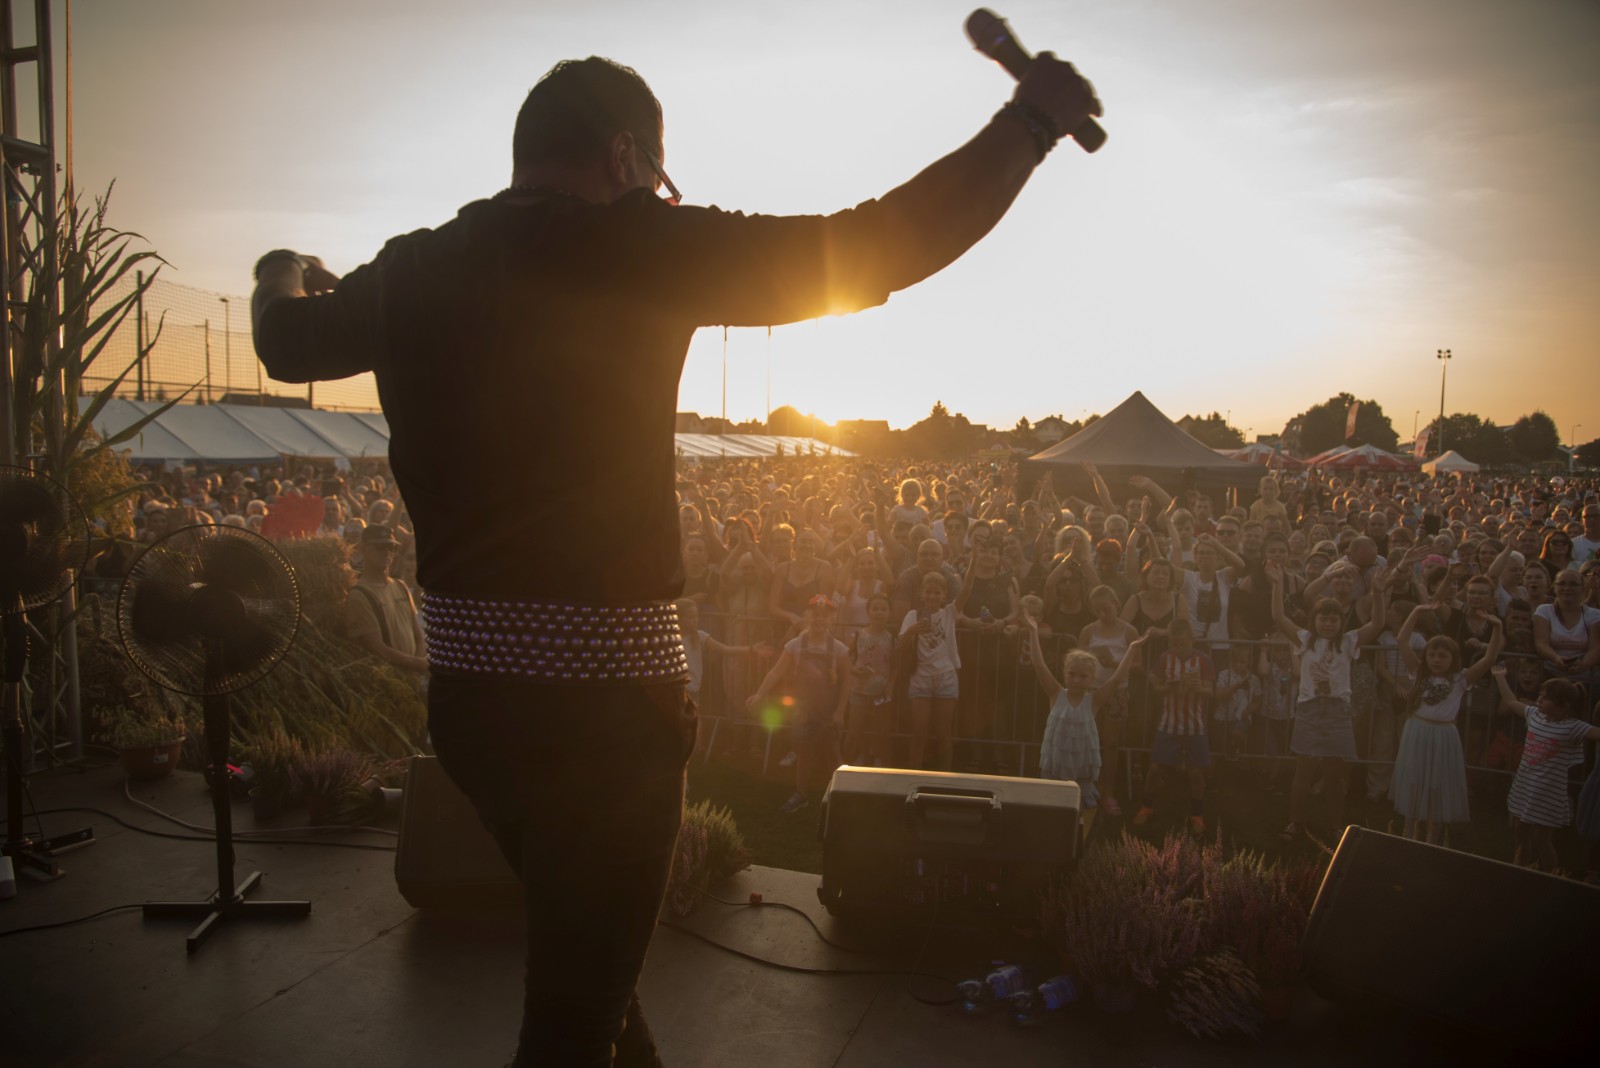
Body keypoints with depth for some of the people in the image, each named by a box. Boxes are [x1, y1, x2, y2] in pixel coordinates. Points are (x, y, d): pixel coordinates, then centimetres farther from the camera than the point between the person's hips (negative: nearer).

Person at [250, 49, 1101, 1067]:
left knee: (587, 950, 28)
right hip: (605, 692, -7)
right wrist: (1032, 118, 1)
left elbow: (287, 337, 25)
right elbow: (877, 247, -13)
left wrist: (284, 275, 49)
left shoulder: (412, 272, 6)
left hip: (467, 685, 7)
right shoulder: (637, 247, -12)